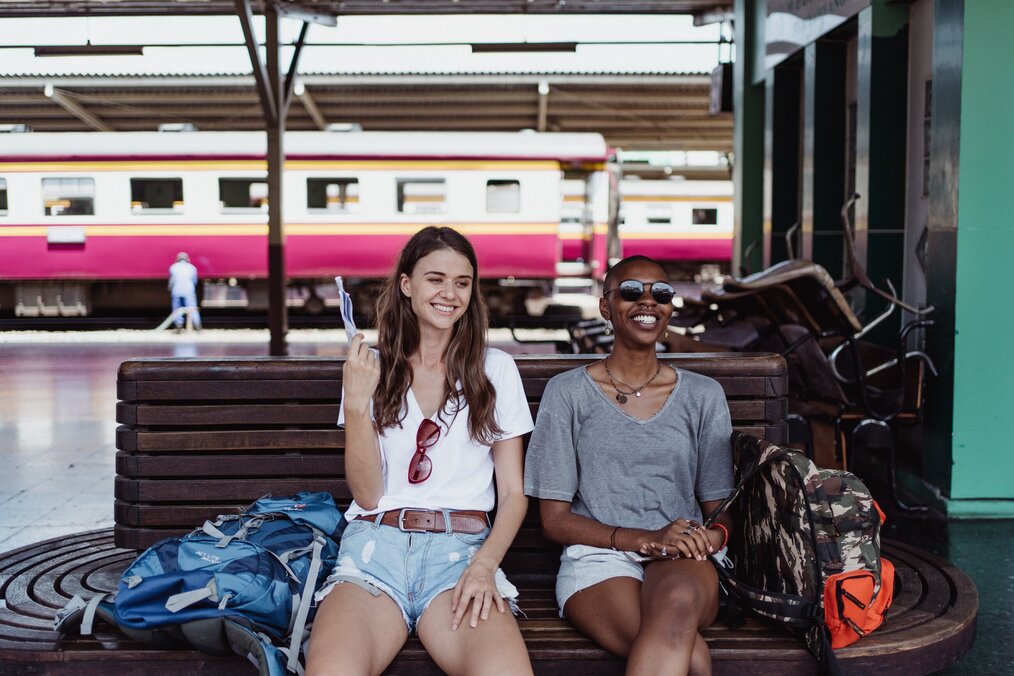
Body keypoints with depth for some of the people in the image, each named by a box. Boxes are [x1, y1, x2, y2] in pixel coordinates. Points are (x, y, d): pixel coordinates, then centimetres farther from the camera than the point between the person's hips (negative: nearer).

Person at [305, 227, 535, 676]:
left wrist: (484, 564, -9)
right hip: (375, 543, 0)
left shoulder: (495, 369, 11)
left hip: (460, 550, 0)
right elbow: (367, 495, 5)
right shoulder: (372, 367, 12)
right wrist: (356, 403, -8)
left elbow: (514, 493, 9)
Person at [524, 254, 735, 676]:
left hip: (683, 562, 3)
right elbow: (555, 519, 4)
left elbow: (723, 510, 15)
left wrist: (713, 535, -11)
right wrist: (645, 539, -11)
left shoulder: (703, 396, 15)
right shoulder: (568, 393, 7)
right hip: (596, 557, -2)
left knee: (678, 599, -38)